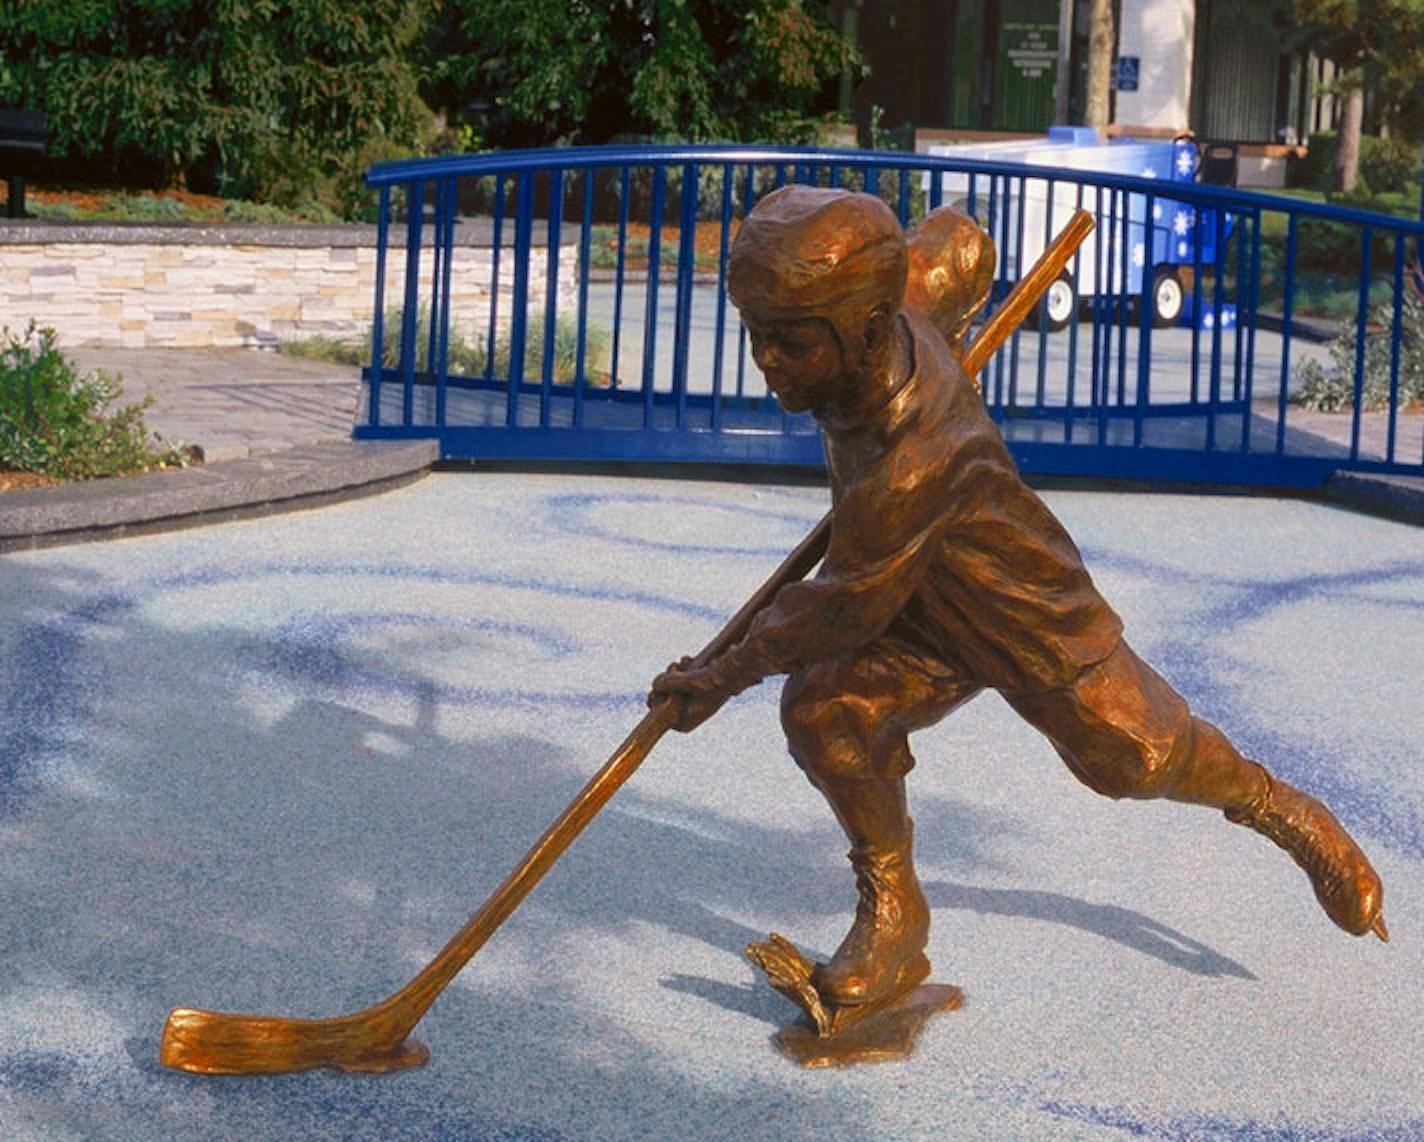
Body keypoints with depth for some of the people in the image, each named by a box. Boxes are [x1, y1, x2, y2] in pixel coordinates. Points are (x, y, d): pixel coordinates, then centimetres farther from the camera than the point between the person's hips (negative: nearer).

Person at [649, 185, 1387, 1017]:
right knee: (824, 709, -16)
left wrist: (726, 675, -20)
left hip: (1033, 619, -6)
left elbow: (846, 608, -31)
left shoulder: (919, 464, -43)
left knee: (1135, 756, 13)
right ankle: (893, 913, 2)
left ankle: (1281, 810, 44)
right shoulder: (884, 337, -21)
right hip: (920, 620, 6)